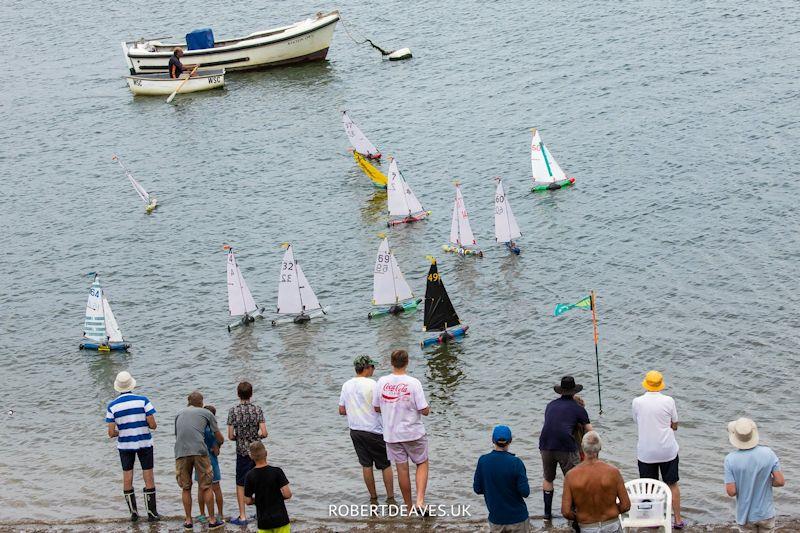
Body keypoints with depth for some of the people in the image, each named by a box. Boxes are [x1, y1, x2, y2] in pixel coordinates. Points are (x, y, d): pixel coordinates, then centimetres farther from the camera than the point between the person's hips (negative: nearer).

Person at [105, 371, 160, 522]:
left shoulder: (112, 406, -6)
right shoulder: (143, 400, -10)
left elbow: (111, 433, -7)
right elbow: (153, 425, -11)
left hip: (125, 445, 1)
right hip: (144, 443, -1)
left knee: (127, 479, 10)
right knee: (148, 477, 5)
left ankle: (133, 512, 10)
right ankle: (151, 512, 7)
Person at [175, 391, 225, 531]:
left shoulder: (179, 413, 24)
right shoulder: (207, 413, 16)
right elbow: (220, 438, 22)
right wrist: (217, 445, 44)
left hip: (181, 452, 2)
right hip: (199, 451, -2)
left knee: (186, 488, 11)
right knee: (206, 487, 5)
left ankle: (188, 521, 14)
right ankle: (212, 520, 10)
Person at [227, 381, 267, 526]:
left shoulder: (233, 411, -9)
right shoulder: (257, 410, -5)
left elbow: (230, 436, -9)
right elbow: (264, 433, -11)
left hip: (242, 452, -2)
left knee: (241, 485, 6)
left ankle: (242, 517, 4)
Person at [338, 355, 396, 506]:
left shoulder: (346, 385, 5)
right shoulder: (371, 384, -14)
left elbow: (342, 411, 9)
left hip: (355, 430, 5)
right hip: (373, 430, -5)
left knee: (366, 465, 12)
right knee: (385, 465, 6)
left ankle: (373, 499, 16)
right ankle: (390, 499, 6)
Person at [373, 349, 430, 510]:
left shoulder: (382, 382, -8)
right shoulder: (413, 383, -17)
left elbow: (376, 408, 2)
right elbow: (424, 411, -16)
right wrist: (428, 408, 7)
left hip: (391, 434, 3)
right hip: (413, 433, -3)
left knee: (402, 468, 12)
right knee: (422, 463, 15)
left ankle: (409, 507, 22)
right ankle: (420, 500, -3)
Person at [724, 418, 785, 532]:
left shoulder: (730, 459, -17)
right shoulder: (768, 453, -13)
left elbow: (731, 492, -17)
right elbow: (780, 481, -11)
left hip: (745, 515, -1)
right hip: (766, 513, 1)